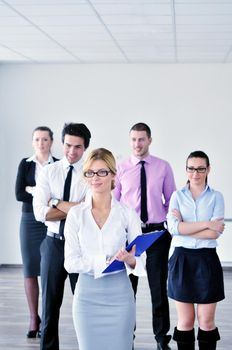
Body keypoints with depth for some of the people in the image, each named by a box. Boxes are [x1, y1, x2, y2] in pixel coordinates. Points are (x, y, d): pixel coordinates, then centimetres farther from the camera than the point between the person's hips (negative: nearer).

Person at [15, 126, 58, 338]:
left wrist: (33, 190, -12)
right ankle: (34, 318, 12)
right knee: (30, 270, 3)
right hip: (30, 220, 2)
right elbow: (19, 194, -3)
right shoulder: (25, 164, 7)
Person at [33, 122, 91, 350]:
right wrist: (75, 208, -14)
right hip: (53, 243, 2)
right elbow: (40, 213, -10)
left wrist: (56, 202, -12)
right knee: (50, 305, 12)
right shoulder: (48, 172, 1)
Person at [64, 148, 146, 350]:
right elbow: (70, 262, -5)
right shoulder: (76, 214, -1)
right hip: (87, 295, 1)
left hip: (119, 295, 0)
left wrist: (130, 260, -23)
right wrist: (106, 260, -17)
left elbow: (139, 261, 0)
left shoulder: (128, 214, -2)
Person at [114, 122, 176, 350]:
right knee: (127, 286, 11)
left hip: (157, 233, 0)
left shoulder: (163, 167, 1)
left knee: (159, 286, 5)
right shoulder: (120, 168, 0)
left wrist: (169, 224, -3)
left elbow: (171, 201, 7)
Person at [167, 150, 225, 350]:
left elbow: (215, 233, -11)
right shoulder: (178, 196, 5)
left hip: (207, 260, -1)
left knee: (206, 321, 5)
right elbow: (174, 227, -11)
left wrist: (184, 227, -11)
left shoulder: (216, 197, 2)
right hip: (182, 260, 1)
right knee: (185, 321, 8)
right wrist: (206, 224, -15)